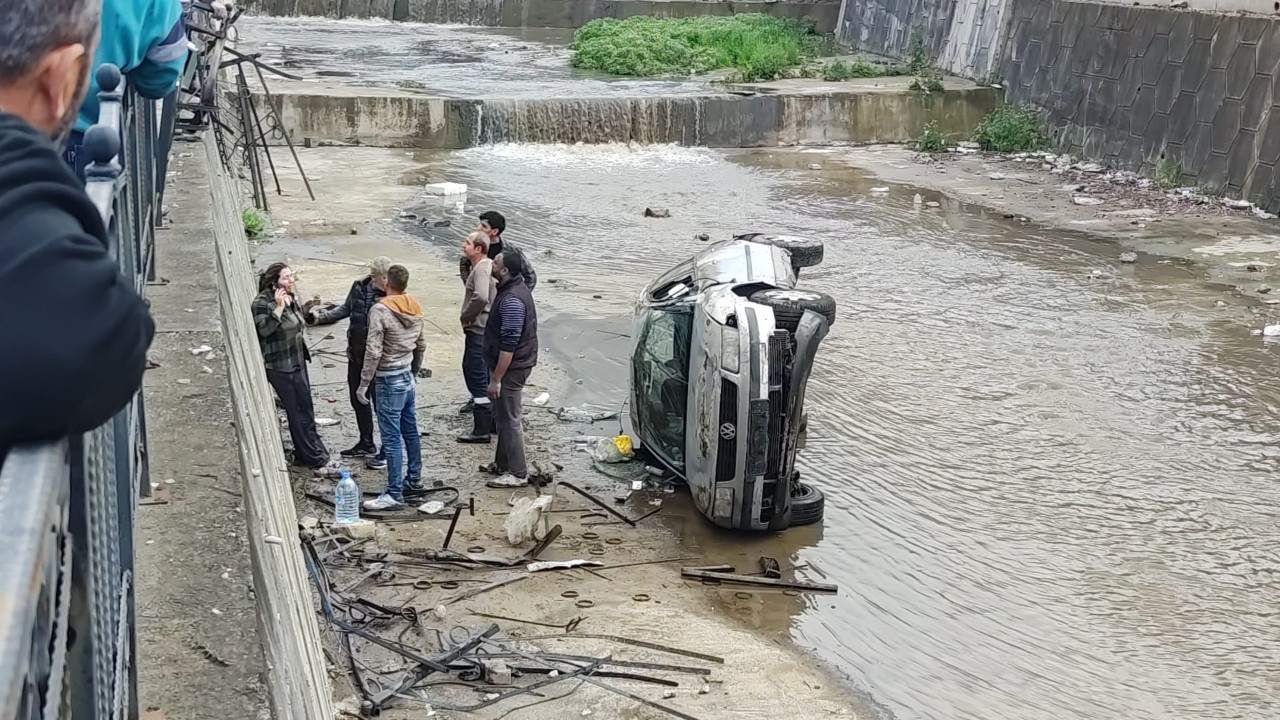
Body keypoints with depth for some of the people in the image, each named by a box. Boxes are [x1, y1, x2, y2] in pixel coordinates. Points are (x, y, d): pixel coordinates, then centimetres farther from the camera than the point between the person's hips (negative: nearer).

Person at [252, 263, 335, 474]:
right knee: (300, 412, -6)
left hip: (298, 361, 9)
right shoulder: (262, 303, -16)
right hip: (280, 367, -9)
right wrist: (278, 308, -32)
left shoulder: (291, 299, 10)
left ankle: (304, 454, 24)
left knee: (304, 410, 13)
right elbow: (263, 329, -29)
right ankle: (317, 459, -1)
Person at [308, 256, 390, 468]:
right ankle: (366, 444, 38)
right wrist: (320, 316, 9)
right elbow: (345, 309, 16)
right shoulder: (359, 288, -1)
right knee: (358, 400, 19)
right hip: (356, 355, 7)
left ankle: (386, 451, 18)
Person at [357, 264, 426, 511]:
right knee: (411, 431, 16)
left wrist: (363, 384, -14)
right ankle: (414, 481, 27)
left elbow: (373, 352, -20)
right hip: (408, 377, 8)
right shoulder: (415, 308, 5)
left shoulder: (380, 310, -17)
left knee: (392, 437, -5)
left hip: (390, 381, -8)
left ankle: (394, 494, -2)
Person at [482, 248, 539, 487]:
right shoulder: (516, 288, 8)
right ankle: (502, 463, 33)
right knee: (503, 417, 20)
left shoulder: (512, 300, -25)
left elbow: (509, 345, -27)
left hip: (511, 368, -11)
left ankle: (518, 473, 6)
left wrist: (496, 379, -23)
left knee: (509, 420, -2)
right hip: (514, 365, 11)